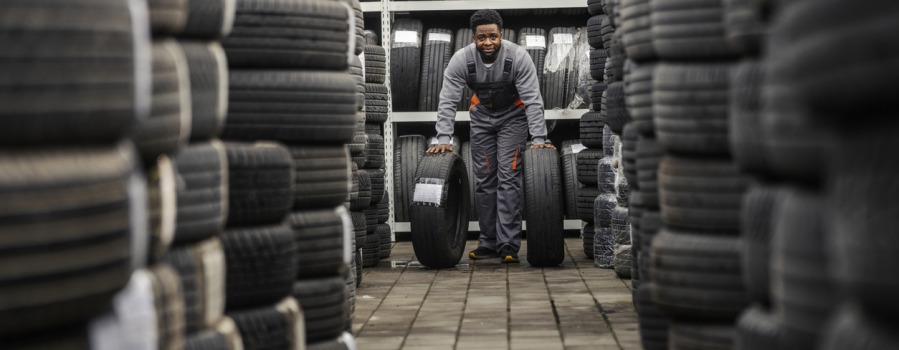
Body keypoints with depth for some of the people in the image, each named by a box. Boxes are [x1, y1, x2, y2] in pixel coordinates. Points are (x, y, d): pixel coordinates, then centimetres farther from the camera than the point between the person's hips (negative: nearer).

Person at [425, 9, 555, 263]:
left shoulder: (518, 57, -29)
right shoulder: (461, 60, -24)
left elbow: (533, 100, -28)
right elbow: (448, 101, -23)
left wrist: (538, 139, -35)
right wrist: (444, 140, -31)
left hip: (512, 116, -2)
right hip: (481, 117, 3)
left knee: (508, 178, -12)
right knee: (484, 180, 2)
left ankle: (508, 245, -13)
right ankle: (489, 243, 9)